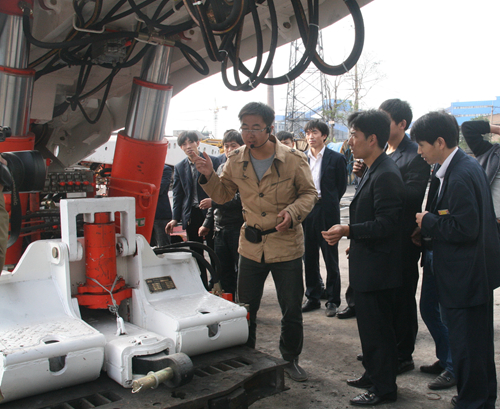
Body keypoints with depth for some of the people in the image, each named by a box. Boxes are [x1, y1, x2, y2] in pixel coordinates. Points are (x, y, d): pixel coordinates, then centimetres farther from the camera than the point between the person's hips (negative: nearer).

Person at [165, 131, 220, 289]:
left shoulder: (212, 161, -1)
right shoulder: (179, 167, 10)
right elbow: (178, 195, 9)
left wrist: (213, 201, -18)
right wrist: (175, 218, -1)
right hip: (191, 215, 3)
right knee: (196, 254, 7)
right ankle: (202, 287, 17)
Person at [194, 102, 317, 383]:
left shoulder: (294, 159, -10)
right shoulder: (236, 161, 1)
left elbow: (309, 193, -2)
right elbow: (223, 194, 12)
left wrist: (293, 212, -21)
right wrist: (209, 176, -7)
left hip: (287, 246, -3)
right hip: (251, 246, 3)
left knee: (292, 310, 8)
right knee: (245, 308, 14)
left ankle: (291, 359, 31)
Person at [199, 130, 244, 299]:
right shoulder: (221, 168, 16)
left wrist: (218, 200, -16)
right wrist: (207, 223, 21)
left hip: (239, 227, -7)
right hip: (220, 228, 7)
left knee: (241, 271, 0)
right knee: (224, 271, 11)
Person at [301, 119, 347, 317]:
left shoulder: (336, 158, -1)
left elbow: (341, 186, 4)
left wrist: (326, 202, 4)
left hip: (326, 213, -4)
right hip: (306, 211, 4)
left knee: (331, 259, 3)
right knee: (309, 258, 11)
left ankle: (333, 300, 13)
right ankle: (312, 298, 22)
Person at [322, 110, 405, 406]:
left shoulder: (386, 175, -21)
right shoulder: (374, 171, 11)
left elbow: (386, 224, -25)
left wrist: (348, 231, -24)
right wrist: (357, 241, 16)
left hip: (377, 268, -10)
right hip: (368, 264, 10)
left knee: (377, 328, 2)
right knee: (370, 324, 21)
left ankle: (384, 388, 18)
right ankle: (374, 375, 36)